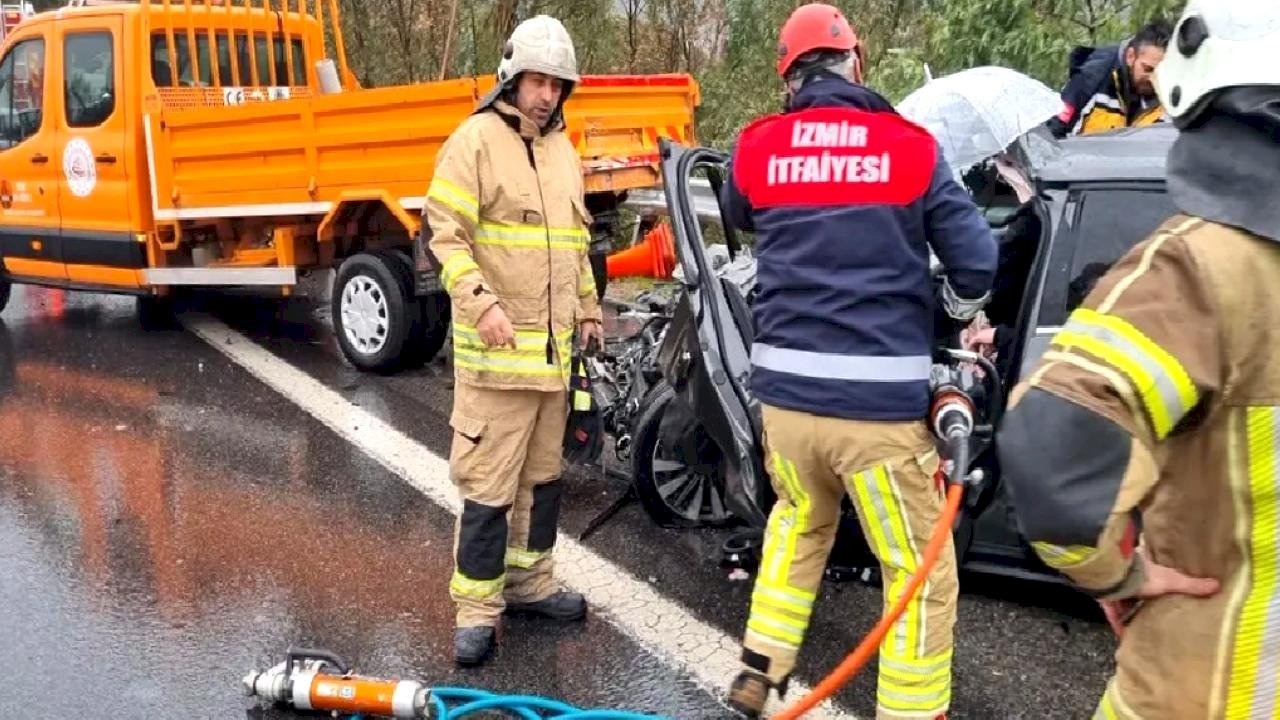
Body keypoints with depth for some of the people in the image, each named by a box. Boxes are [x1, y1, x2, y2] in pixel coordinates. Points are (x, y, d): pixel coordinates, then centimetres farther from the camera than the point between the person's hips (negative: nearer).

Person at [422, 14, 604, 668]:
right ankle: (477, 608, 5)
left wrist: (587, 308, 22)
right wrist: (482, 302, -25)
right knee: (489, 481, -5)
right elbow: (445, 237, -14)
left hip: (553, 345, 8)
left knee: (543, 473, 16)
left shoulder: (563, 150, 16)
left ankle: (529, 581, 30)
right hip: (495, 347, -8)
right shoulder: (475, 140, -8)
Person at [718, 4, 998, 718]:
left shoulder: (758, 148, 4)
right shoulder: (911, 147, -2)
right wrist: (960, 311, 21)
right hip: (880, 400, -4)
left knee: (799, 523, 28)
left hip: (784, 391, 4)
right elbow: (977, 259, 0)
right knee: (921, 575, 8)